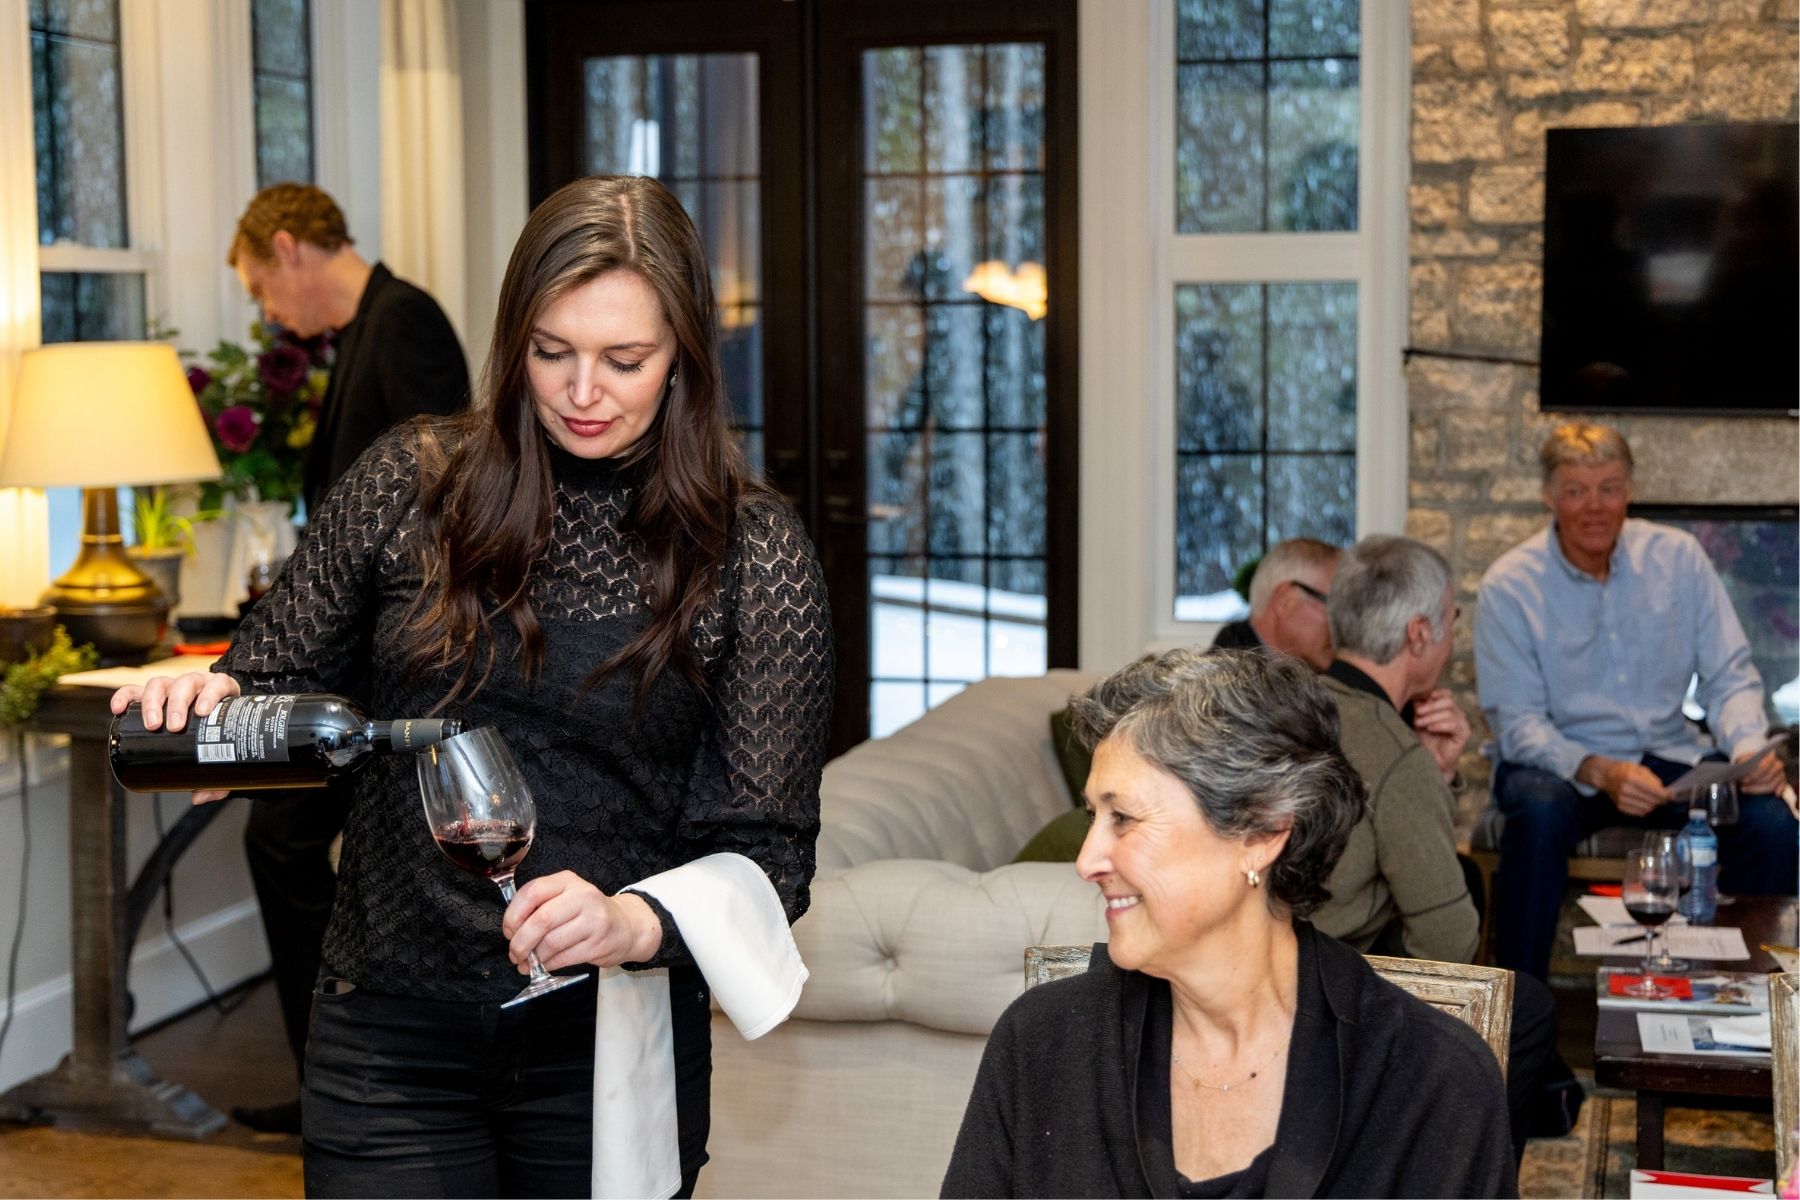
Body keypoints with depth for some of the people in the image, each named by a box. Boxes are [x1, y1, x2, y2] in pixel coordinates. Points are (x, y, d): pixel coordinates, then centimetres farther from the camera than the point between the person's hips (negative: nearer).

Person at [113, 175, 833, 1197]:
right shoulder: (411, 481, -3)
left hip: (611, 1044, -1)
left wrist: (634, 922, -27)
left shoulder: (754, 553, -7)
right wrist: (213, 702, -15)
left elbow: (767, 854, -8)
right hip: (391, 1035, 1)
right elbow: (282, 681, 7)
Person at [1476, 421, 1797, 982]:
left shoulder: (1678, 557, 1)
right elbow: (1516, 723, -11)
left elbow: (1729, 677, 4)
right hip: (1562, 763, -2)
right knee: (1539, 810, -37)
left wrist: (1749, 747, -18)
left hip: (1668, 757, 3)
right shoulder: (1509, 586, -8)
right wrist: (1600, 772, -28)